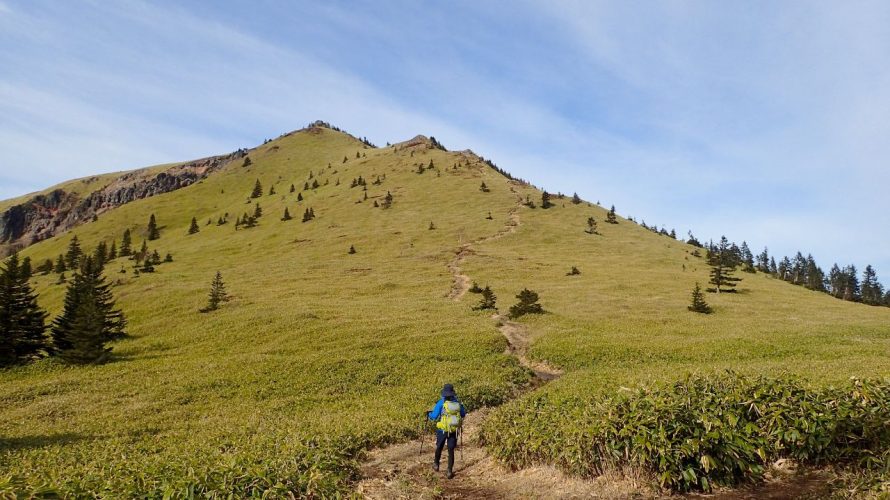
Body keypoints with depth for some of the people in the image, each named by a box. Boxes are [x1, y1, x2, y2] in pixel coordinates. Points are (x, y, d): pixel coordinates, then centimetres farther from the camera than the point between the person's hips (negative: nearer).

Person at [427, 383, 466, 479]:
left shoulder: (441, 403, -13)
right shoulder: (458, 403, -2)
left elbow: (434, 416, -11)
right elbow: (463, 414, 13)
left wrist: (429, 414, 10)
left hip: (442, 430, -2)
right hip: (454, 430, 2)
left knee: (439, 447, 21)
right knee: (451, 450, 9)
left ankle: (436, 465, 40)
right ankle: (450, 471, 3)